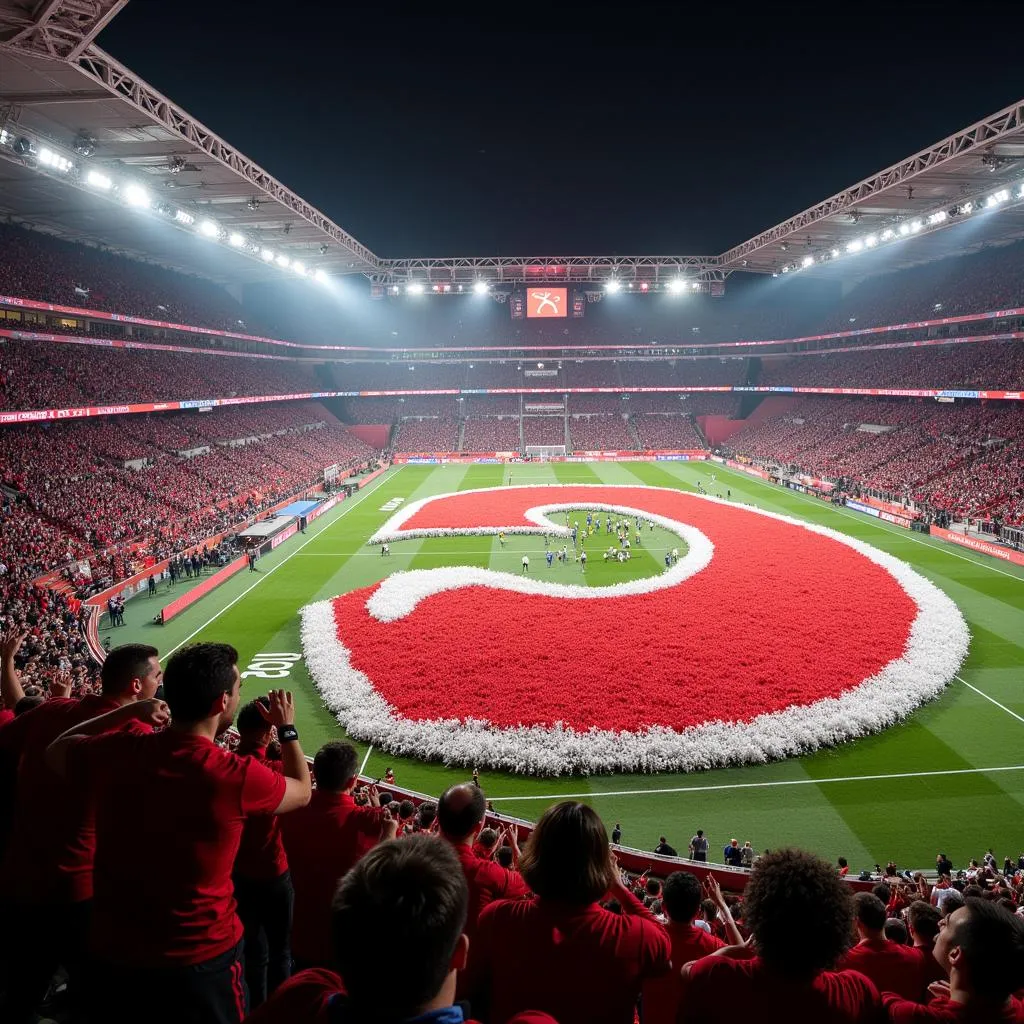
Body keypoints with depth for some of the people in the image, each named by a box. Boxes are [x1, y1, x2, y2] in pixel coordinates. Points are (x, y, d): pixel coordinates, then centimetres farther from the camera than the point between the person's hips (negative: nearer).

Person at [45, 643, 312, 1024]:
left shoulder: (113, 752, -15)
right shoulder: (237, 776, -26)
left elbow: (55, 751, 11)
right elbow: (302, 791, -3)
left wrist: (128, 712, 8)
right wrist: (287, 727, 9)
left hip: (112, 953, 4)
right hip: (201, 959, -3)